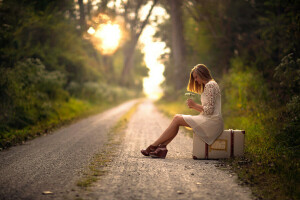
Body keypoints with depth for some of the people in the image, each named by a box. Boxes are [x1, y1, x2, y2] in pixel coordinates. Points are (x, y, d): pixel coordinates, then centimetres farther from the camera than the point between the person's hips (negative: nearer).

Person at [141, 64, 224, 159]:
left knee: (177, 120, -12)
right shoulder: (208, 85, 22)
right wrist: (193, 106, 5)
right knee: (177, 117, 0)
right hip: (208, 119, 10)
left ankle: (153, 146, -6)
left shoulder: (210, 85, -11)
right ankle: (162, 147, -9)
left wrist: (195, 105, -8)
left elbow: (209, 110, -18)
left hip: (212, 122, -10)